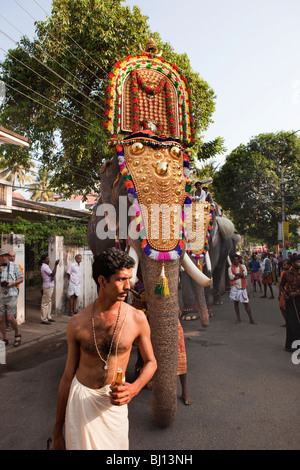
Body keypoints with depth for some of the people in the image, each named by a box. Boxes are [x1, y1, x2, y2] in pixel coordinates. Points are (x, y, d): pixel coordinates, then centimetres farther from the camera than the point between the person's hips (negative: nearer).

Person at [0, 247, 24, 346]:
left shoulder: (14, 266, 1)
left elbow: (21, 279, 5)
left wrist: (12, 283, -13)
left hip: (11, 295, -2)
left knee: (10, 318, -7)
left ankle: (17, 334, 17)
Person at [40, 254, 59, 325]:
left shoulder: (46, 266, 16)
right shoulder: (44, 266, -15)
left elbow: (52, 274, 13)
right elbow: (53, 274, -21)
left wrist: (53, 276, -10)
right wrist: (55, 265, -20)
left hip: (50, 286, 10)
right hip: (47, 286, -10)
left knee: (49, 301, 15)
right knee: (45, 302, -6)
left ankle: (48, 317, 23)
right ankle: (43, 319, -2)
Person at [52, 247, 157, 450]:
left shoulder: (137, 318, -10)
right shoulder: (77, 323, -8)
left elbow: (151, 362, 4)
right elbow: (68, 376, 1)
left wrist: (134, 388, -17)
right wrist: (57, 430, 6)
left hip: (114, 402, 1)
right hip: (80, 398, 0)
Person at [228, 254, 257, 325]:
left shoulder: (243, 266, 4)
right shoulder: (230, 268, 2)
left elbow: (245, 274, -13)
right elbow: (231, 277, -13)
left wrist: (235, 274, -10)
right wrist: (240, 275, -9)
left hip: (242, 287, 0)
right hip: (234, 287, 1)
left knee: (246, 303, 1)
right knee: (236, 302, 7)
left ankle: (251, 319, 7)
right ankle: (238, 318, 19)